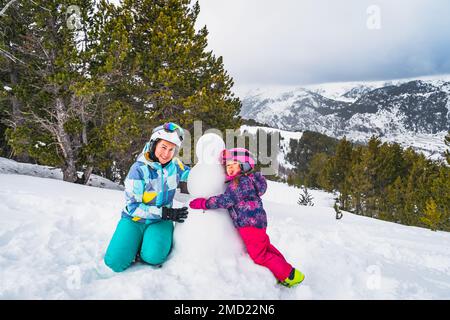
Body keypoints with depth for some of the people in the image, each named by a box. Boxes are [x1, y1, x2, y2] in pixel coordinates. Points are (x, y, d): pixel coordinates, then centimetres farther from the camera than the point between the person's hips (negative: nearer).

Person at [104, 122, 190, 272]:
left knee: (154, 257, -29)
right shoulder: (139, 169, -17)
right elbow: (132, 207, -17)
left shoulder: (175, 165, -4)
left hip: (160, 222, 1)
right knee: (115, 262, -17)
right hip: (134, 220, -1)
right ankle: (137, 243, 11)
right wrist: (164, 212, -23)